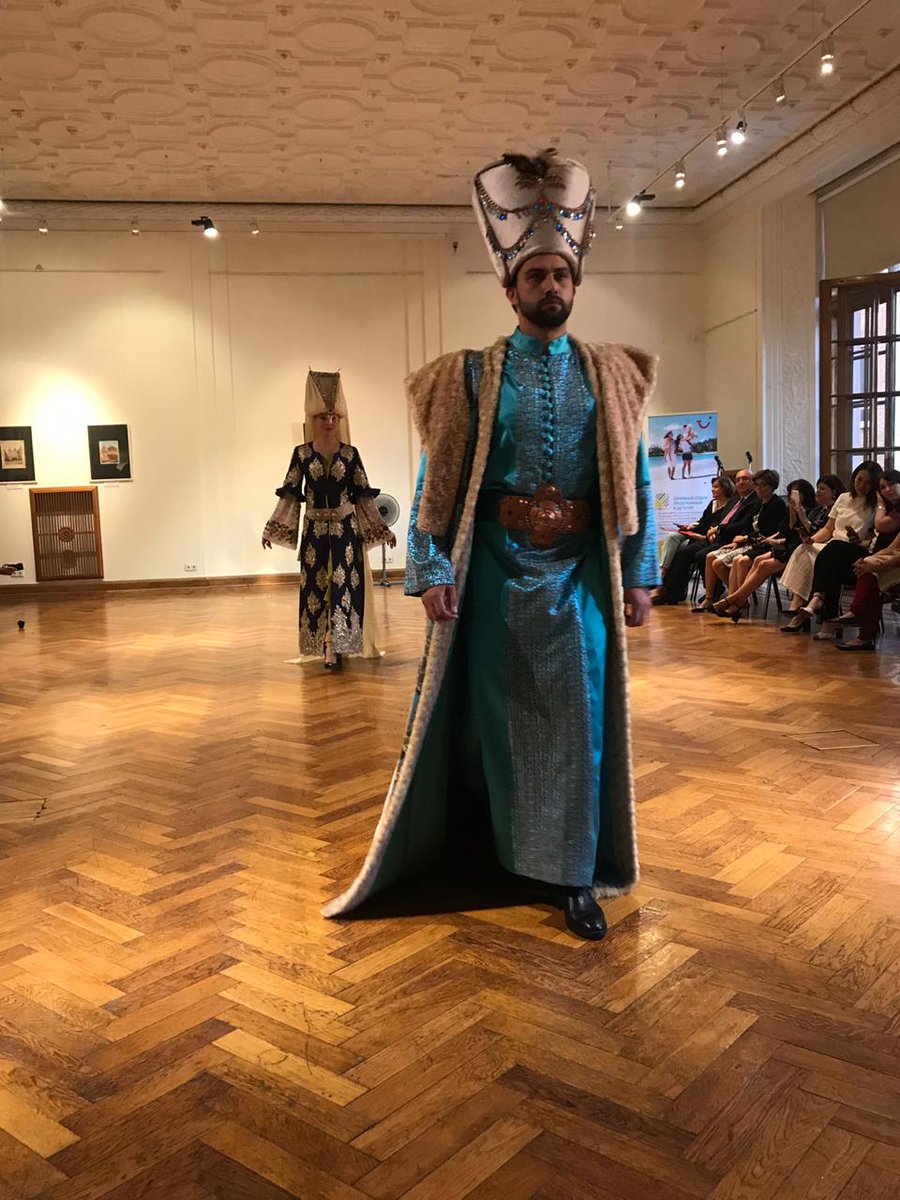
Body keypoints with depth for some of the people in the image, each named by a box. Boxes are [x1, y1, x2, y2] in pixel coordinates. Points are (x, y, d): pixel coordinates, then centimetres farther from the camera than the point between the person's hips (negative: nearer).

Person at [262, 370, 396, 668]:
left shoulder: (350, 454, 0)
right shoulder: (301, 454, 0)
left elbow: (364, 496, 4)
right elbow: (289, 494, 2)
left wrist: (381, 529, 3)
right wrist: (272, 529, -2)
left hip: (346, 528, 0)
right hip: (315, 530, 1)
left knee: (344, 585, -4)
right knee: (316, 586, 3)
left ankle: (336, 647, 0)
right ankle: (325, 647, 12)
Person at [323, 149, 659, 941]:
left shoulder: (609, 376, 7)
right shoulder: (474, 375, 1)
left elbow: (634, 482, 7)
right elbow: (438, 480, -2)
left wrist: (639, 574, 3)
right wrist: (432, 571, -11)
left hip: (580, 570, 2)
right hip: (495, 568, -1)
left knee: (577, 717, 4)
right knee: (497, 710, 9)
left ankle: (571, 874, 19)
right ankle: (509, 849, 29)